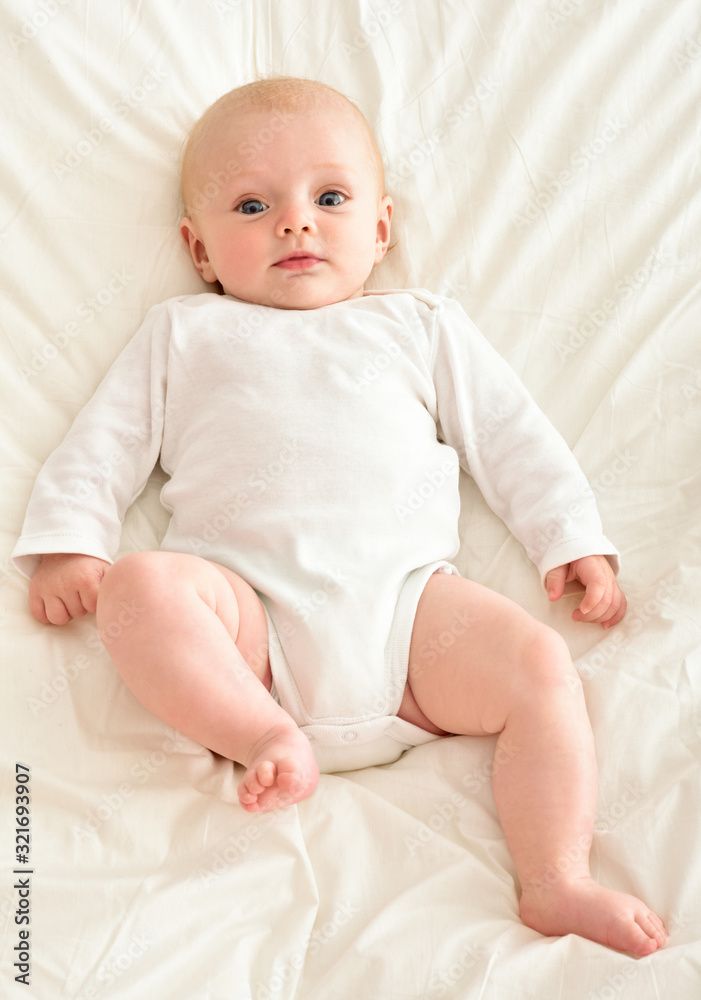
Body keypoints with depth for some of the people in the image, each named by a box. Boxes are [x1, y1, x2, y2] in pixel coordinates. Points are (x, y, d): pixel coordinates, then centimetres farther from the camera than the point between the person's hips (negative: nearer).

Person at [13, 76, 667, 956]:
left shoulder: (420, 326, 25)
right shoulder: (182, 333, 24)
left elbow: (512, 436, 21)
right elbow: (105, 439, 19)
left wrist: (573, 542, 11)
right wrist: (66, 542, 3)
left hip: (402, 592, 1)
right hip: (244, 599, -1)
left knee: (541, 669, -20)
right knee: (140, 587, -29)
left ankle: (556, 883, -14)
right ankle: (266, 738, -27)